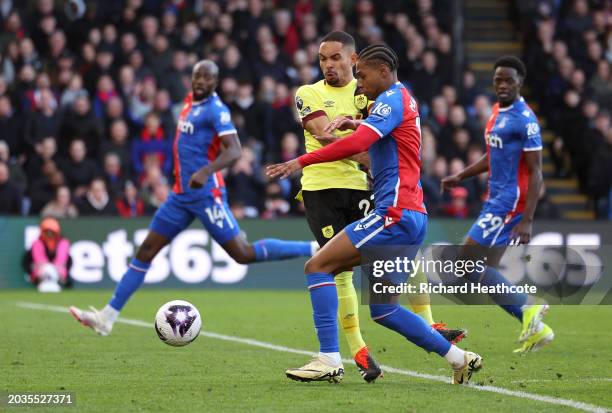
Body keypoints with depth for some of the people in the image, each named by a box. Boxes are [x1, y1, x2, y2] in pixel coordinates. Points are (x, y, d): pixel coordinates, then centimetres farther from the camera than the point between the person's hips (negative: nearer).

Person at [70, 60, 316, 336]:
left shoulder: (215, 109, -12)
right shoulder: (190, 101, 13)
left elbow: (234, 150, -24)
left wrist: (205, 172, -38)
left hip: (205, 194, -8)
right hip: (182, 194, 8)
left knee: (243, 254, -9)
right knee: (147, 250, 5)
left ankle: (313, 250, 1)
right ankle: (107, 316, 6)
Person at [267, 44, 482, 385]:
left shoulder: (392, 99, -8)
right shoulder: (404, 100, 22)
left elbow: (357, 144, -23)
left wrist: (302, 162, -24)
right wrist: (357, 123, 16)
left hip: (396, 214, -10)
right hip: (413, 217, 10)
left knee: (318, 266, -12)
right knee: (384, 309, 14)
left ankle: (329, 360, -17)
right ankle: (459, 358, 16)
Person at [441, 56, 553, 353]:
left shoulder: (524, 119, -14)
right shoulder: (497, 111, 14)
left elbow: (536, 173, -17)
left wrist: (527, 220, -23)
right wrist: (460, 177, 17)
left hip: (510, 203, -9)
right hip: (496, 200, 9)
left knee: (468, 262, -12)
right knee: (483, 269, 6)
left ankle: (527, 311, -8)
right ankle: (534, 328, 10)